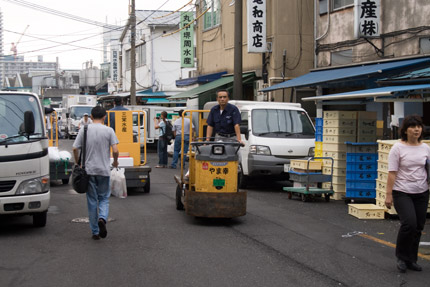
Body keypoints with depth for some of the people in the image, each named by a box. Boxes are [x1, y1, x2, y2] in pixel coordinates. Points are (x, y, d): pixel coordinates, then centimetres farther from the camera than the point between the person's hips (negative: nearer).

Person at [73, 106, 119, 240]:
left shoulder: (84, 130, 0)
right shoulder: (109, 131, -4)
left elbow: (75, 149, -2)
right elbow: (115, 150, -10)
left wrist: (78, 163, 14)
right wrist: (115, 162, 9)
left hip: (89, 170, 1)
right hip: (104, 170, -1)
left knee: (92, 201, 9)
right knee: (104, 198, 12)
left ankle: (95, 232, 12)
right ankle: (102, 219, -17)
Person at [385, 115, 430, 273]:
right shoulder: (398, 148, -7)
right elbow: (392, 173, -10)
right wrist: (388, 194, -14)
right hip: (402, 193, -5)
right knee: (409, 223, -20)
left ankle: (411, 260, 20)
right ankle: (401, 256, 2)